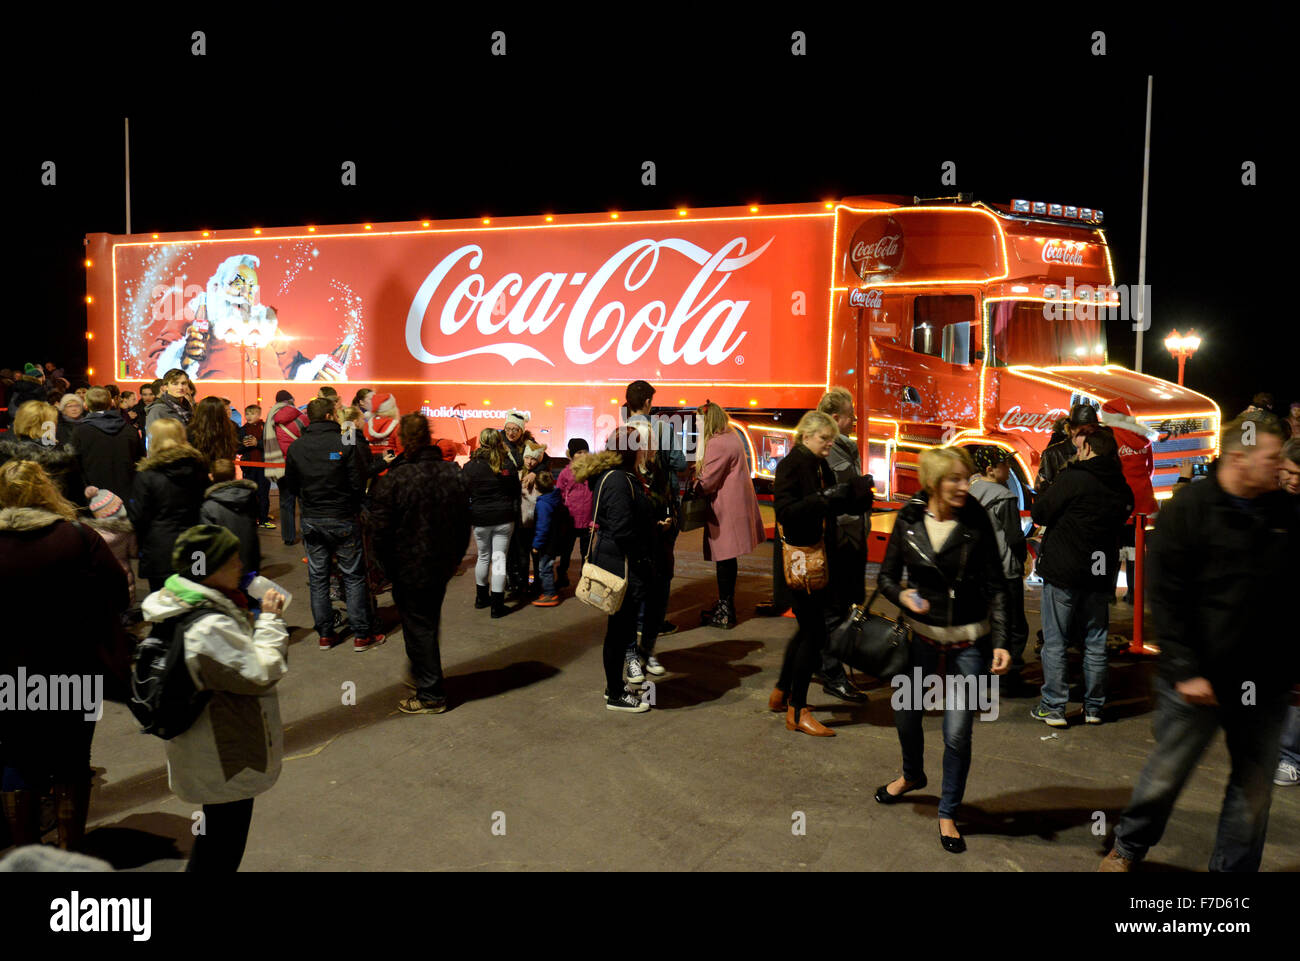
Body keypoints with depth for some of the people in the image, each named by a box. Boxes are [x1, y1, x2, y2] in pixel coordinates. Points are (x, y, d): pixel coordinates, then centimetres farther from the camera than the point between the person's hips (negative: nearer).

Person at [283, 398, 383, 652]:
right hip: (343, 519, -3)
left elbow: (291, 485, 6)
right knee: (354, 577, 5)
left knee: (318, 578, 12)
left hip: (311, 521, 4)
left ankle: (325, 635, 16)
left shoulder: (295, 447, -2)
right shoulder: (345, 444, -13)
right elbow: (358, 483, -12)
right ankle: (362, 635, 9)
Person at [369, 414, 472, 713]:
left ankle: (431, 695, 15)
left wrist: (389, 567, 0)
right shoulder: (455, 474, -3)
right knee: (429, 620, 23)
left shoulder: (392, 481, -20)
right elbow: (465, 523, 5)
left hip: (410, 570, -5)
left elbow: (381, 532, -15)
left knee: (418, 627, 7)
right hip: (444, 565, 6)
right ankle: (423, 671, 40)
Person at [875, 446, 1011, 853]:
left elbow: (995, 587, -8)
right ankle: (912, 774, 49)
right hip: (921, 632, 3)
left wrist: (1000, 642, -15)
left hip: (967, 640, -2)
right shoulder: (909, 519, -7)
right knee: (905, 713, 16)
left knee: (957, 733, -2)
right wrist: (903, 596, -19)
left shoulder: (976, 521, -13)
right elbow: (887, 575, 2)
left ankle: (948, 813, 22)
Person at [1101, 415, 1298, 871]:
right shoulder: (1189, 506, -9)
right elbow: (1166, 597, -12)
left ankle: (1234, 866, 30)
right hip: (1200, 679, -4)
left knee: (1254, 788, 12)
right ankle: (1128, 848, 32)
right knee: (1166, 774, 9)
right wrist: (1185, 671, -16)